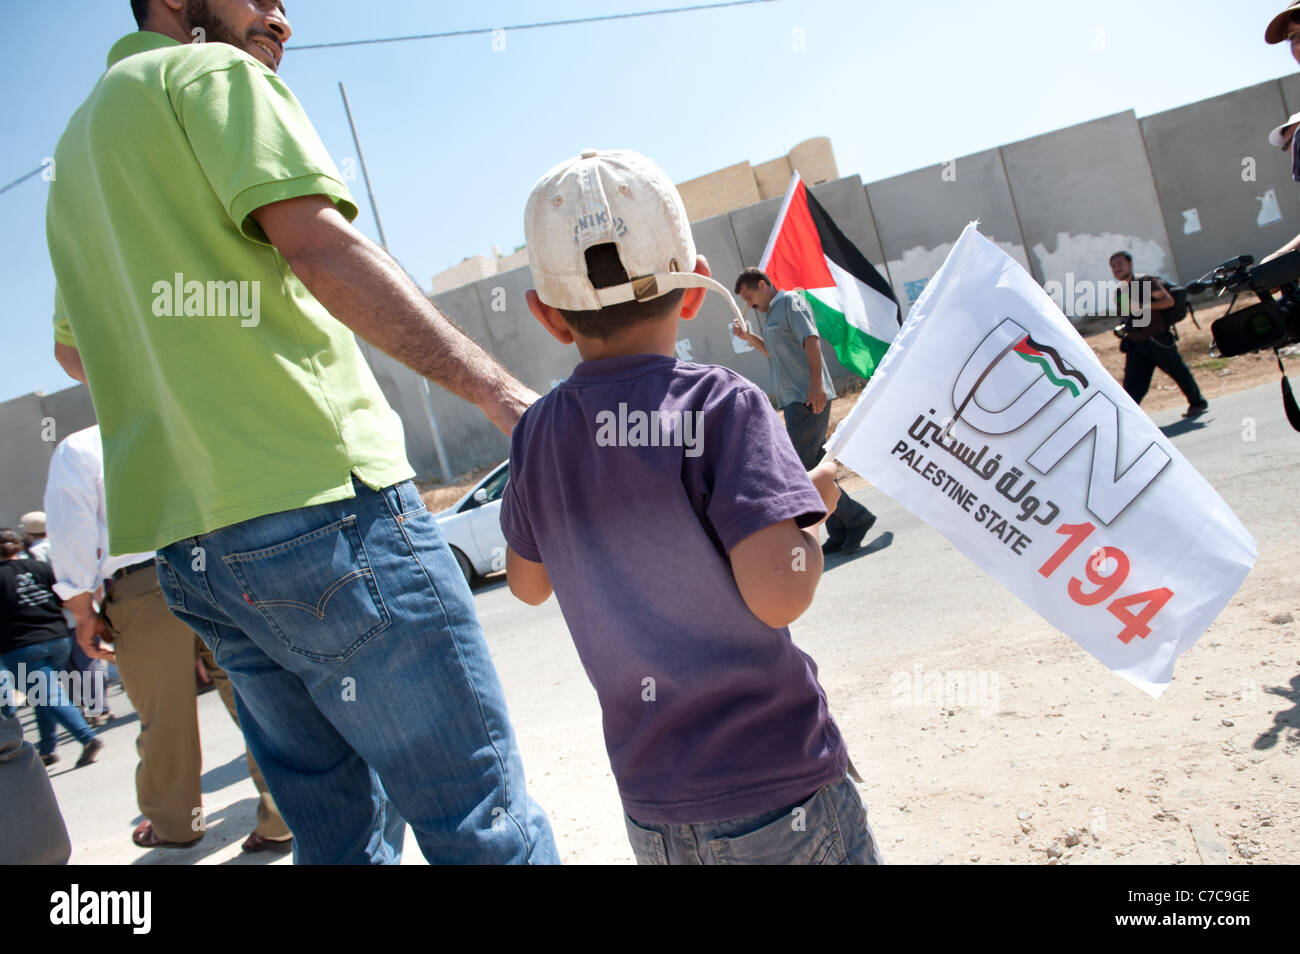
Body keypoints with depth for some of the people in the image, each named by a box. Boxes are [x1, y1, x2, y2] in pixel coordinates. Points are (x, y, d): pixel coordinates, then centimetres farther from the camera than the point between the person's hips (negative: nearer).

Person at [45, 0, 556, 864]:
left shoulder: (78, 142, 25)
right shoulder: (213, 73, 1)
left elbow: (73, 348, 33)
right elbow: (322, 248, -15)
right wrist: (498, 390, -18)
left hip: (186, 543, 9)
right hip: (319, 503, -9)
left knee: (340, 827, 15)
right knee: (481, 818, -4)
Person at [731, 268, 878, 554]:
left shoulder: (791, 303, -4)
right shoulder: (772, 314, 24)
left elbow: (811, 340, -17)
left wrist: (816, 384, -27)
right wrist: (749, 337, 20)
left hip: (809, 398, -10)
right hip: (793, 401, 10)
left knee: (799, 466, -14)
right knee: (814, 466, 7)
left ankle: (856, 518, -8)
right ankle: (840, 532, 10)